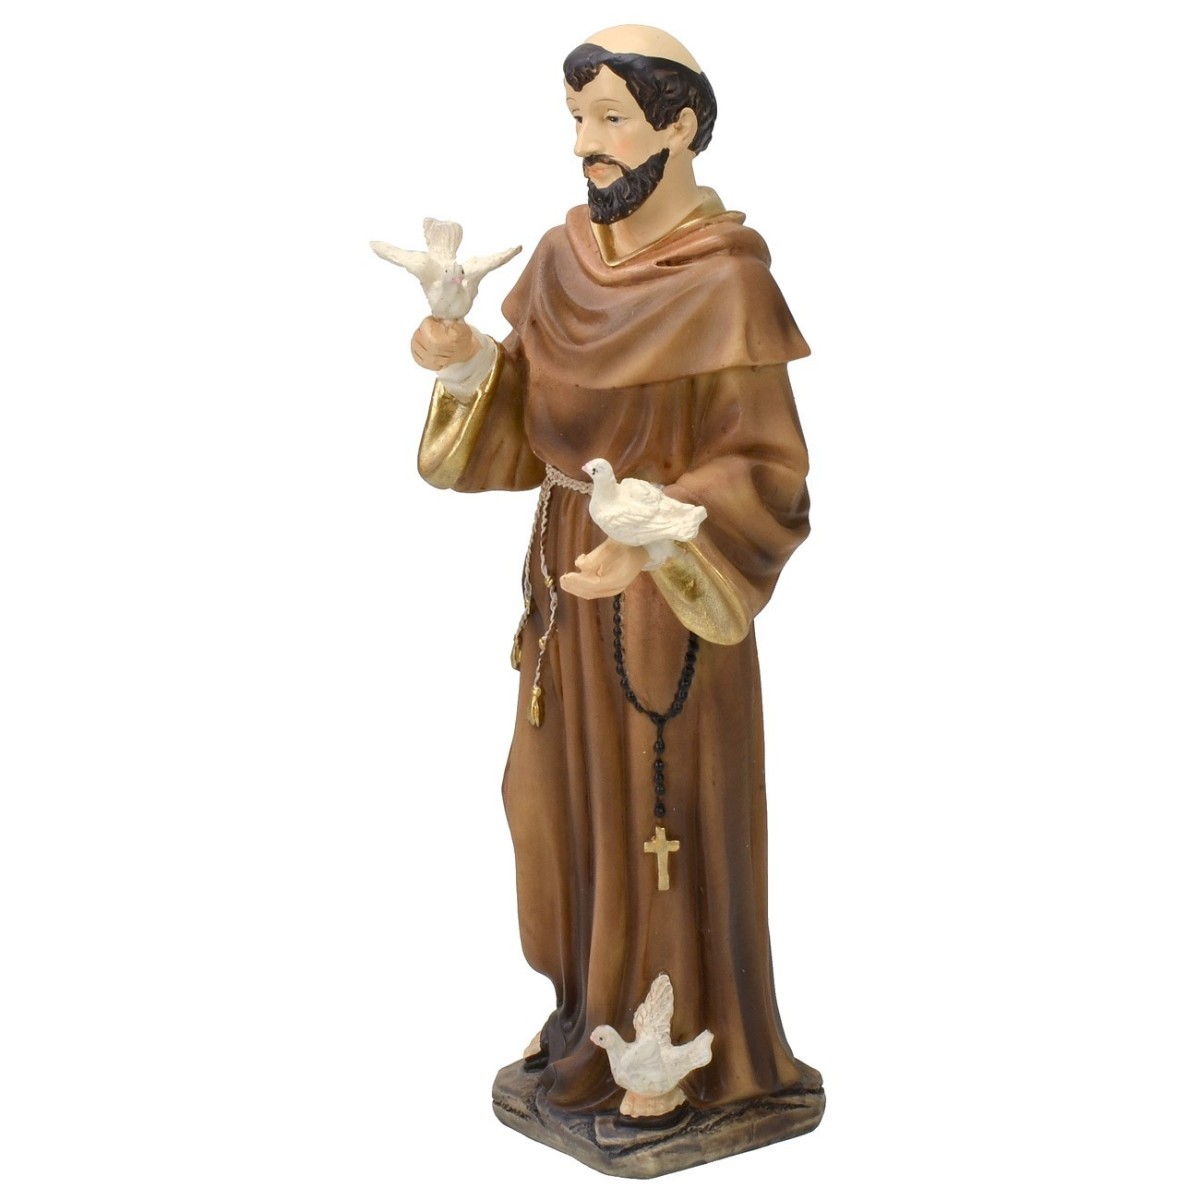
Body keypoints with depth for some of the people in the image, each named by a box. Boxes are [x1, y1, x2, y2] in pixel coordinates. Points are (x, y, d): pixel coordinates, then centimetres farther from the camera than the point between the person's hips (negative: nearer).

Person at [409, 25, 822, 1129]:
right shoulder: (564, 259, 4)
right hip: (569, 578, 7)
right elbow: (516, 436, 7)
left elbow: (768, 475, -18)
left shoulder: (728, 281, -17)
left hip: (665, 592, -7)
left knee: (664, 816, 4)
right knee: (570, 801, 15)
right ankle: (596, 1020, 35)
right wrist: (470, 365, -13)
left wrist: (653, 540, -32)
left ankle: (678, 1057, 23)